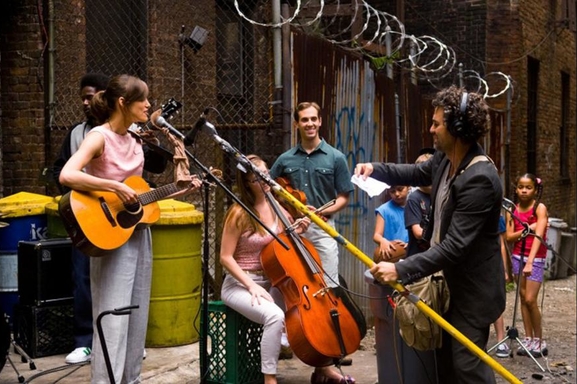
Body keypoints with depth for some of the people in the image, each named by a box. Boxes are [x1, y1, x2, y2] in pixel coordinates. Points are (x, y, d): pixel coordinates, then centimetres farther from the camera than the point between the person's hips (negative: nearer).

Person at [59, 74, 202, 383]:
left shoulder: (135, 140, 11)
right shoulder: (99, 136, -13)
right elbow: (67, 175, -29)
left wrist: (181, 192, 10)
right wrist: (116, 187, -28)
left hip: (138, 233, 8)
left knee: (137, 317, 12)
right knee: (113, 319, -6)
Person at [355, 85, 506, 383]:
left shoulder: (479, 179, -29)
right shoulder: (445, 159, -1)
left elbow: (454, 246, -32)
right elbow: (417, 173, 23)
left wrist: (401, 270, -33)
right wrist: (375, 168, 7)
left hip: (473, 288, -9)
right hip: (451, 281, 9)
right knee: (446, 360, 21)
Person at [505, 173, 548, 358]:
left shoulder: (540, 208, -13)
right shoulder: (512, 210, 2)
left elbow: (538, 235, -24)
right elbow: (509, 237, -3)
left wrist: (530, 262, -34)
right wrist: (527, 229, -20)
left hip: (536, 258, -5)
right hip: (518, 256, 5)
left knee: (530, 299, -9)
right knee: (523, 298, 6)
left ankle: (539, 340, 5)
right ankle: (528, 338, 13)